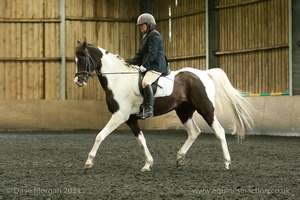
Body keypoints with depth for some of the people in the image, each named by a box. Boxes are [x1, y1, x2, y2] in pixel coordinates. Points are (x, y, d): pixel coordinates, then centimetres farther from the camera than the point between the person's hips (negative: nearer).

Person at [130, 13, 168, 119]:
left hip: (157, 66, -12)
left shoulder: (154, 35, -9)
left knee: (145, 82, -33)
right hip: (150, 66, 12)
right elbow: (140, 53, 22)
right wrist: (131, 64, 12)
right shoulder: (146, 37, 24)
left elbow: (152, 53, -19)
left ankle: (149, 109, -39)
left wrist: (144, 65, -26)